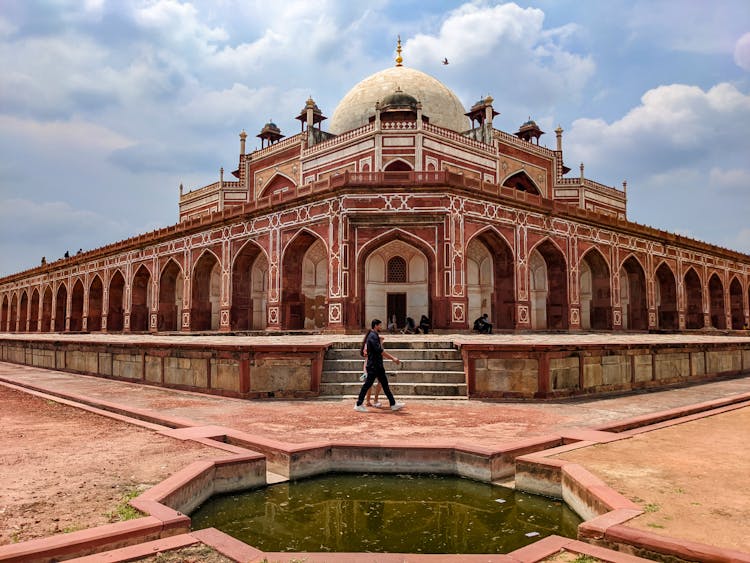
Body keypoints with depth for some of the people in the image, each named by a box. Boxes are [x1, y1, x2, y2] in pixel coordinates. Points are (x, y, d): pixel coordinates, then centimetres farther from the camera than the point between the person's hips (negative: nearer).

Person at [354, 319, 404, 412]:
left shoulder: (375, 336, 16)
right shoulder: (373, 336, -16)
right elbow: (380, 351, -23)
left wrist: (392, 358, 16)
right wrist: (393, 358, -20)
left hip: (378, 366, 10)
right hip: (373, 366, -10)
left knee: (384, 384, 10)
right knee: (368, 384, -4)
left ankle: (393, 404, 14)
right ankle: (359, 405, 4)